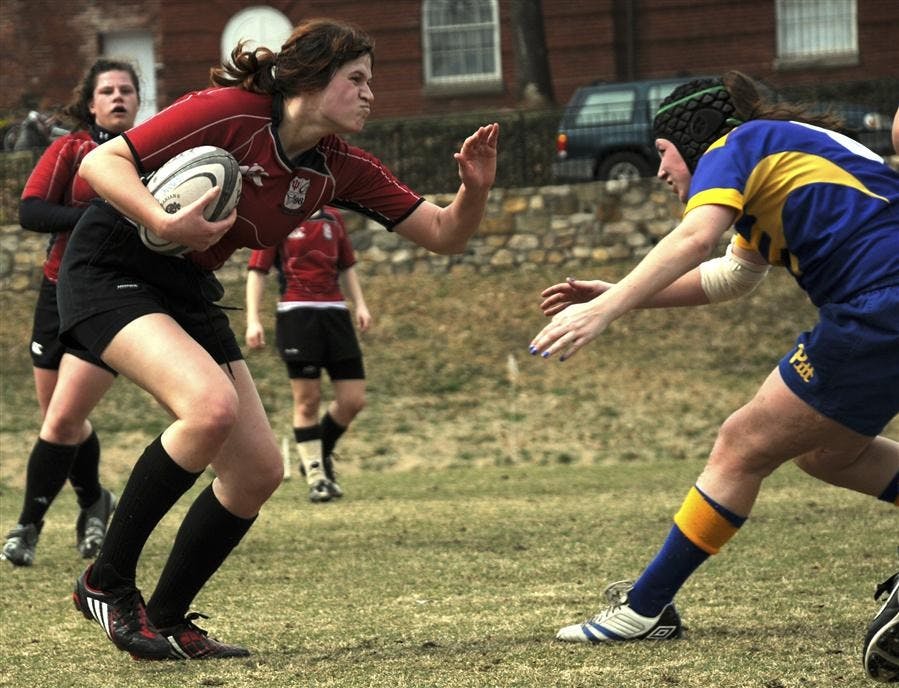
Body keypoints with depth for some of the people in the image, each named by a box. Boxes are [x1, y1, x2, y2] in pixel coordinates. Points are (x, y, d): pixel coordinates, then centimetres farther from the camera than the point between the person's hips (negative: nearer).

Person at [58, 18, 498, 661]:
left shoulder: (340, 168, 0)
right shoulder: (228, 112, -20)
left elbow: (444, 234, 2)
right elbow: (100, 162, -19)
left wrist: (475, 189, -18)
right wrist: (165, 223, -34)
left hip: (188, 292, 8)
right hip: (112, 268, -8)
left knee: (259, 470, 1)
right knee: (211, 404, -31)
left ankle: (167, 620, 16)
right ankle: (106, 583, -17)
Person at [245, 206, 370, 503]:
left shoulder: (334, 218, 15)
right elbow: (257, 271, -3)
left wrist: (360, 305, 10)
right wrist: (253, 320, -11)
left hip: (335, 312, 5)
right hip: (297, 314, -5)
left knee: (354, 400, -1)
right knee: (307, 400, -4)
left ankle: (322, 455, 23)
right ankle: (316, 477, 5)